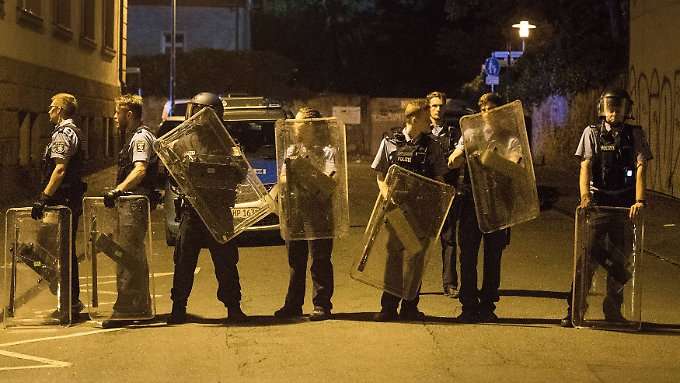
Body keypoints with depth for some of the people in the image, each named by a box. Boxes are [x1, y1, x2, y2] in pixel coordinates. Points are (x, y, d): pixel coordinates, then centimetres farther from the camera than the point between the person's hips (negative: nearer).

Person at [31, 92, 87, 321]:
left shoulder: (62, 134, -12)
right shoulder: (74, 132, 19)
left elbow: (60, 169, -22)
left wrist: (43, 198, -24)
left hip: (62, 200, -10)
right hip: (72, 201, 10)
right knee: (67, 250, 14)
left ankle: (71, 302, -4)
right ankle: (72, 301, 20)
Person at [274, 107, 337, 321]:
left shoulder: (328, 151, -2)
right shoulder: (291, 151, 17)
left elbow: (331, 181, -13)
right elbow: (283, 179, 14)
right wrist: (288, 180, -7)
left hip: (318, 213, -6)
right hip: (294, 213, 6)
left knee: (320, 261, -3)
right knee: (295, 261, 12)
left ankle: (322, 305, 4)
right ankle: (293, 305, 20)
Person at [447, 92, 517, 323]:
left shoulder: (509, 138, 8)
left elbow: (514, 165, -8)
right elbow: (452, 163, 2)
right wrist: (464, 150, -17)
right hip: (471, 199, 1)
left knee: (493, 256, 4)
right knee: (468, 255, -1)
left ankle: (487, 306, 12)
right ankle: (468, 306, 6)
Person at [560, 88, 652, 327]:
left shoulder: (635, 135, 3)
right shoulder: (592, 133, 2)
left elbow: (641, 168, -6)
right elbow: (585, 167, -6)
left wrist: (639, 200, -20)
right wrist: (585, 195, -22)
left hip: (624, 204, 1)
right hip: (598, 200, -1)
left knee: (621, 259, 7)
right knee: (587, 257, -5)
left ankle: (613, 311, 20)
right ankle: (575, 311, 1)